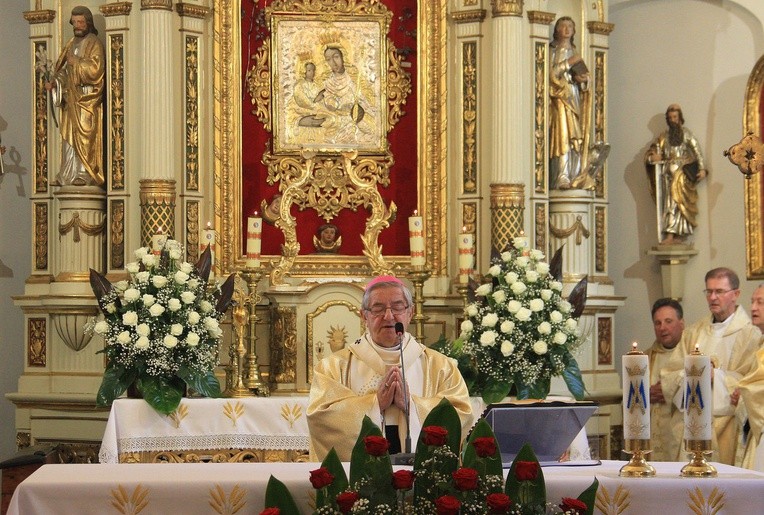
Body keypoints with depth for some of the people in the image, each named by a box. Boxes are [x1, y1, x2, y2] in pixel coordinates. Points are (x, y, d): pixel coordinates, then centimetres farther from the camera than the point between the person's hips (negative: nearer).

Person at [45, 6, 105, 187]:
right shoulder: (72, 44, 18)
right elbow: (62, 69, 19)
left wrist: (75, 62, -11)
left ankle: (85, 174, -12)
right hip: (70, 97, 7)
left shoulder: (94, 43, -4)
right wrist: (53, 82, 2)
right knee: (69, 136, 4)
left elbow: (95, 69, -16)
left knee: (84, 136, -11)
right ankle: (70, 174, 6)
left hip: (86, 98, -7)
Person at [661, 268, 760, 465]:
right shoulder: (694, 332, 15)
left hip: (726, 425, -4)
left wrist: (715, 375, -16)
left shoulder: (750, 334, -2)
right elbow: (669, 375, 9)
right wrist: (687, 374, -11)